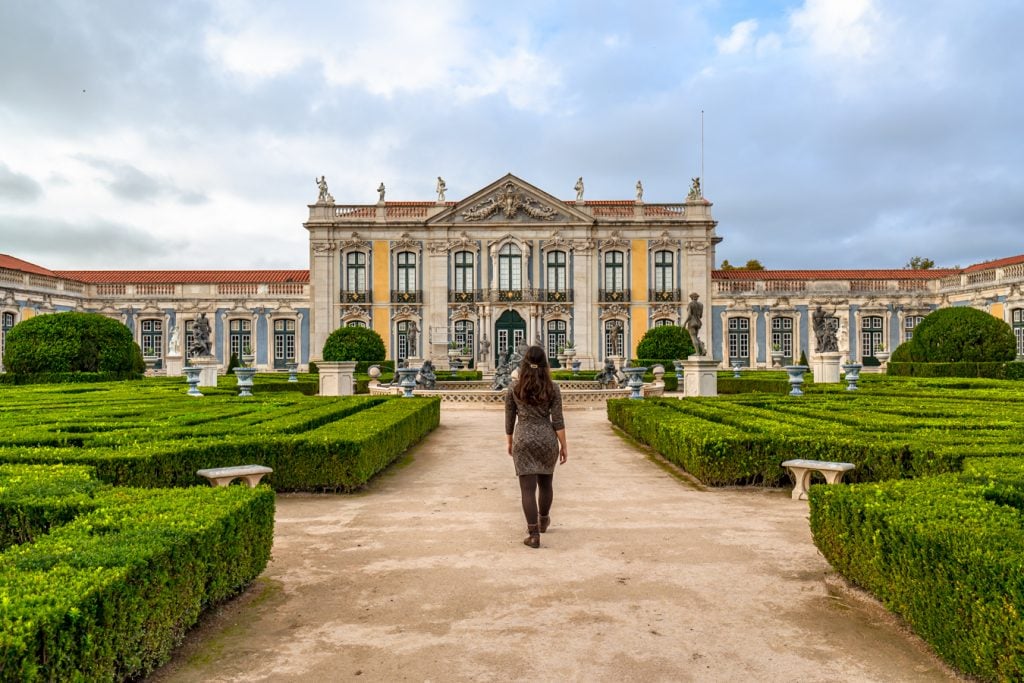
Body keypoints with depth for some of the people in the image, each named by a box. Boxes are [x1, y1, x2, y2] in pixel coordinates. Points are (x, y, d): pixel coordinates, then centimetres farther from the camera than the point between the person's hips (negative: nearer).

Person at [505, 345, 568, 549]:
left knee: (528, 487, -1)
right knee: (545, 482, 21)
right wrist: (564, 445, 1)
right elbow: (557, 420, -6)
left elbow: (509, 419, 4)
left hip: (523, 440, -1)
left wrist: (510, 442, 17)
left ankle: (533, 534, -5)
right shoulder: (552, 388, -4)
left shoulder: (514, 389, -2)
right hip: (547, 438, 1)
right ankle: (543, 521, 41)